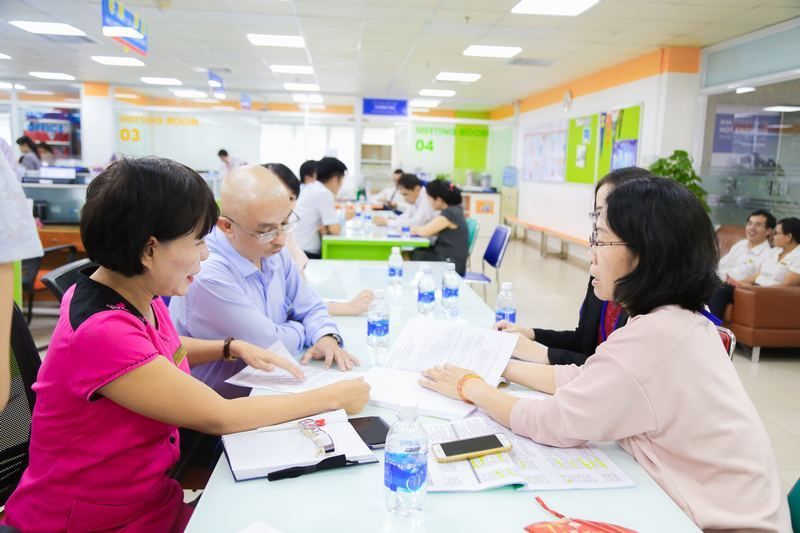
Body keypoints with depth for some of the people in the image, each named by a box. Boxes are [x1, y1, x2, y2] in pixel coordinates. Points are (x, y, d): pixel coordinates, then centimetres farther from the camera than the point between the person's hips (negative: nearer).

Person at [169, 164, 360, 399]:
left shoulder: (273, 252, -1)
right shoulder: (208, 275, -25)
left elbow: (311, 308, 9)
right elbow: (270, 345, -19)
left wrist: (327, 337, -11)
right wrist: (300, 331, 0)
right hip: (222, 404, -7)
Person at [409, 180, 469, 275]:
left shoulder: (449, 214, -21)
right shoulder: (453, 209, 7)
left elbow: (425, 231, -19)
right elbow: (435, 231, 11)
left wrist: (415, 229, 2)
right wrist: (417, 229, -2)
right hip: (445, 257, 8)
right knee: (413, 254, 0)